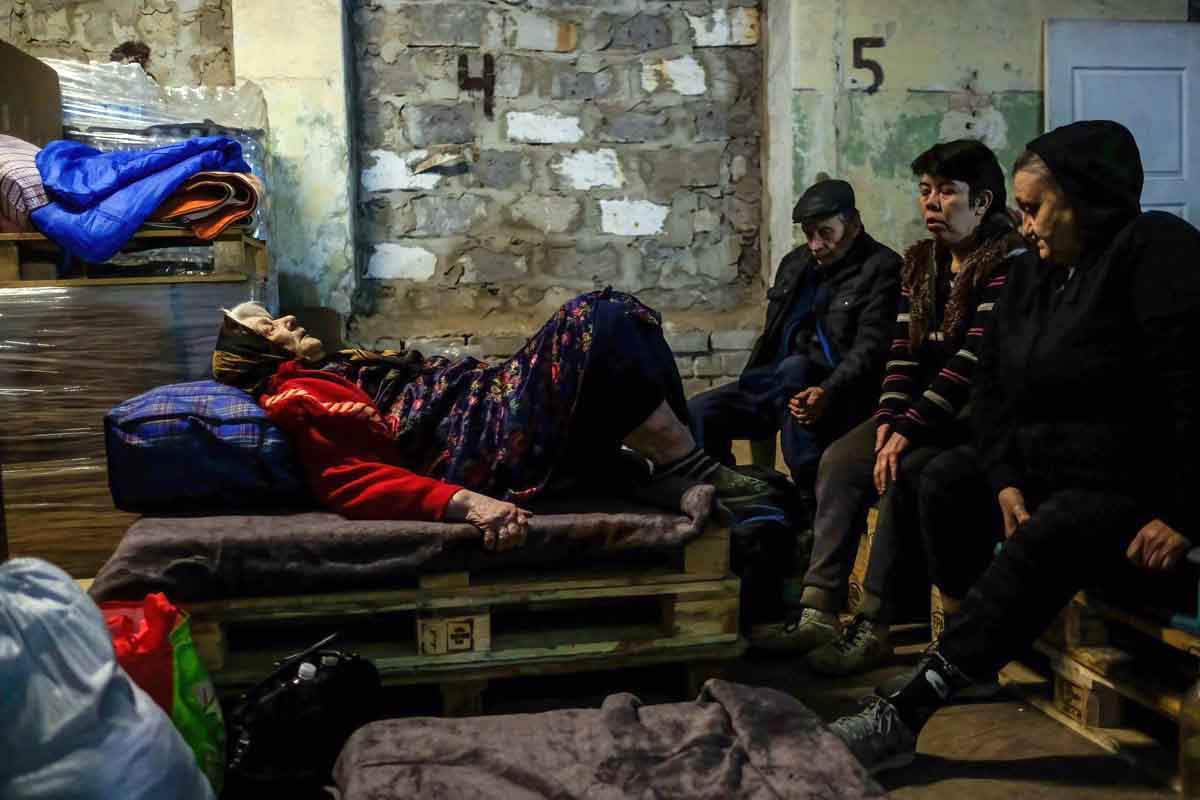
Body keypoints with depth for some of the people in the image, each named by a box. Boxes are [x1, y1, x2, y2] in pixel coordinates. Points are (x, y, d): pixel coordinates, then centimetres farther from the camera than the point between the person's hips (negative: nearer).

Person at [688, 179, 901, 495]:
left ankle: (810, 494, -29)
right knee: (699, 412, -12)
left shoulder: (882, 269, -7)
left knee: (793, 369, -37)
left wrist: (828, 392, -34)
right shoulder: (795, 263, 16)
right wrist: (749, 390, 13)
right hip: (777, 383, 7)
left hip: (839, 391, -6)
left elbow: (869, 349, -18)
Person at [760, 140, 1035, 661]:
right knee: (840, 458, -14)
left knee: (902, 470, -29)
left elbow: (975, 358, -21)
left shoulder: (1008, 261, -12)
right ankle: (819, 610, -18)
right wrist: (890, 417, -10)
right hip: (925, 406, 7)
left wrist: (910, 428, -25)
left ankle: (873, 626, -22)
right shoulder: (920, 262, 13)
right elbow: (904, 349, 6)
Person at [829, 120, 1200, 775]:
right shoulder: (1031, 278, 11)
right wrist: (1006, 480, -8)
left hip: (1135, 494, -8)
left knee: (1041, 545, -31)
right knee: (934, 485, -2)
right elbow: (994, 385, 7)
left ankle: (903, 716, -33)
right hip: (1043, 474, 9)